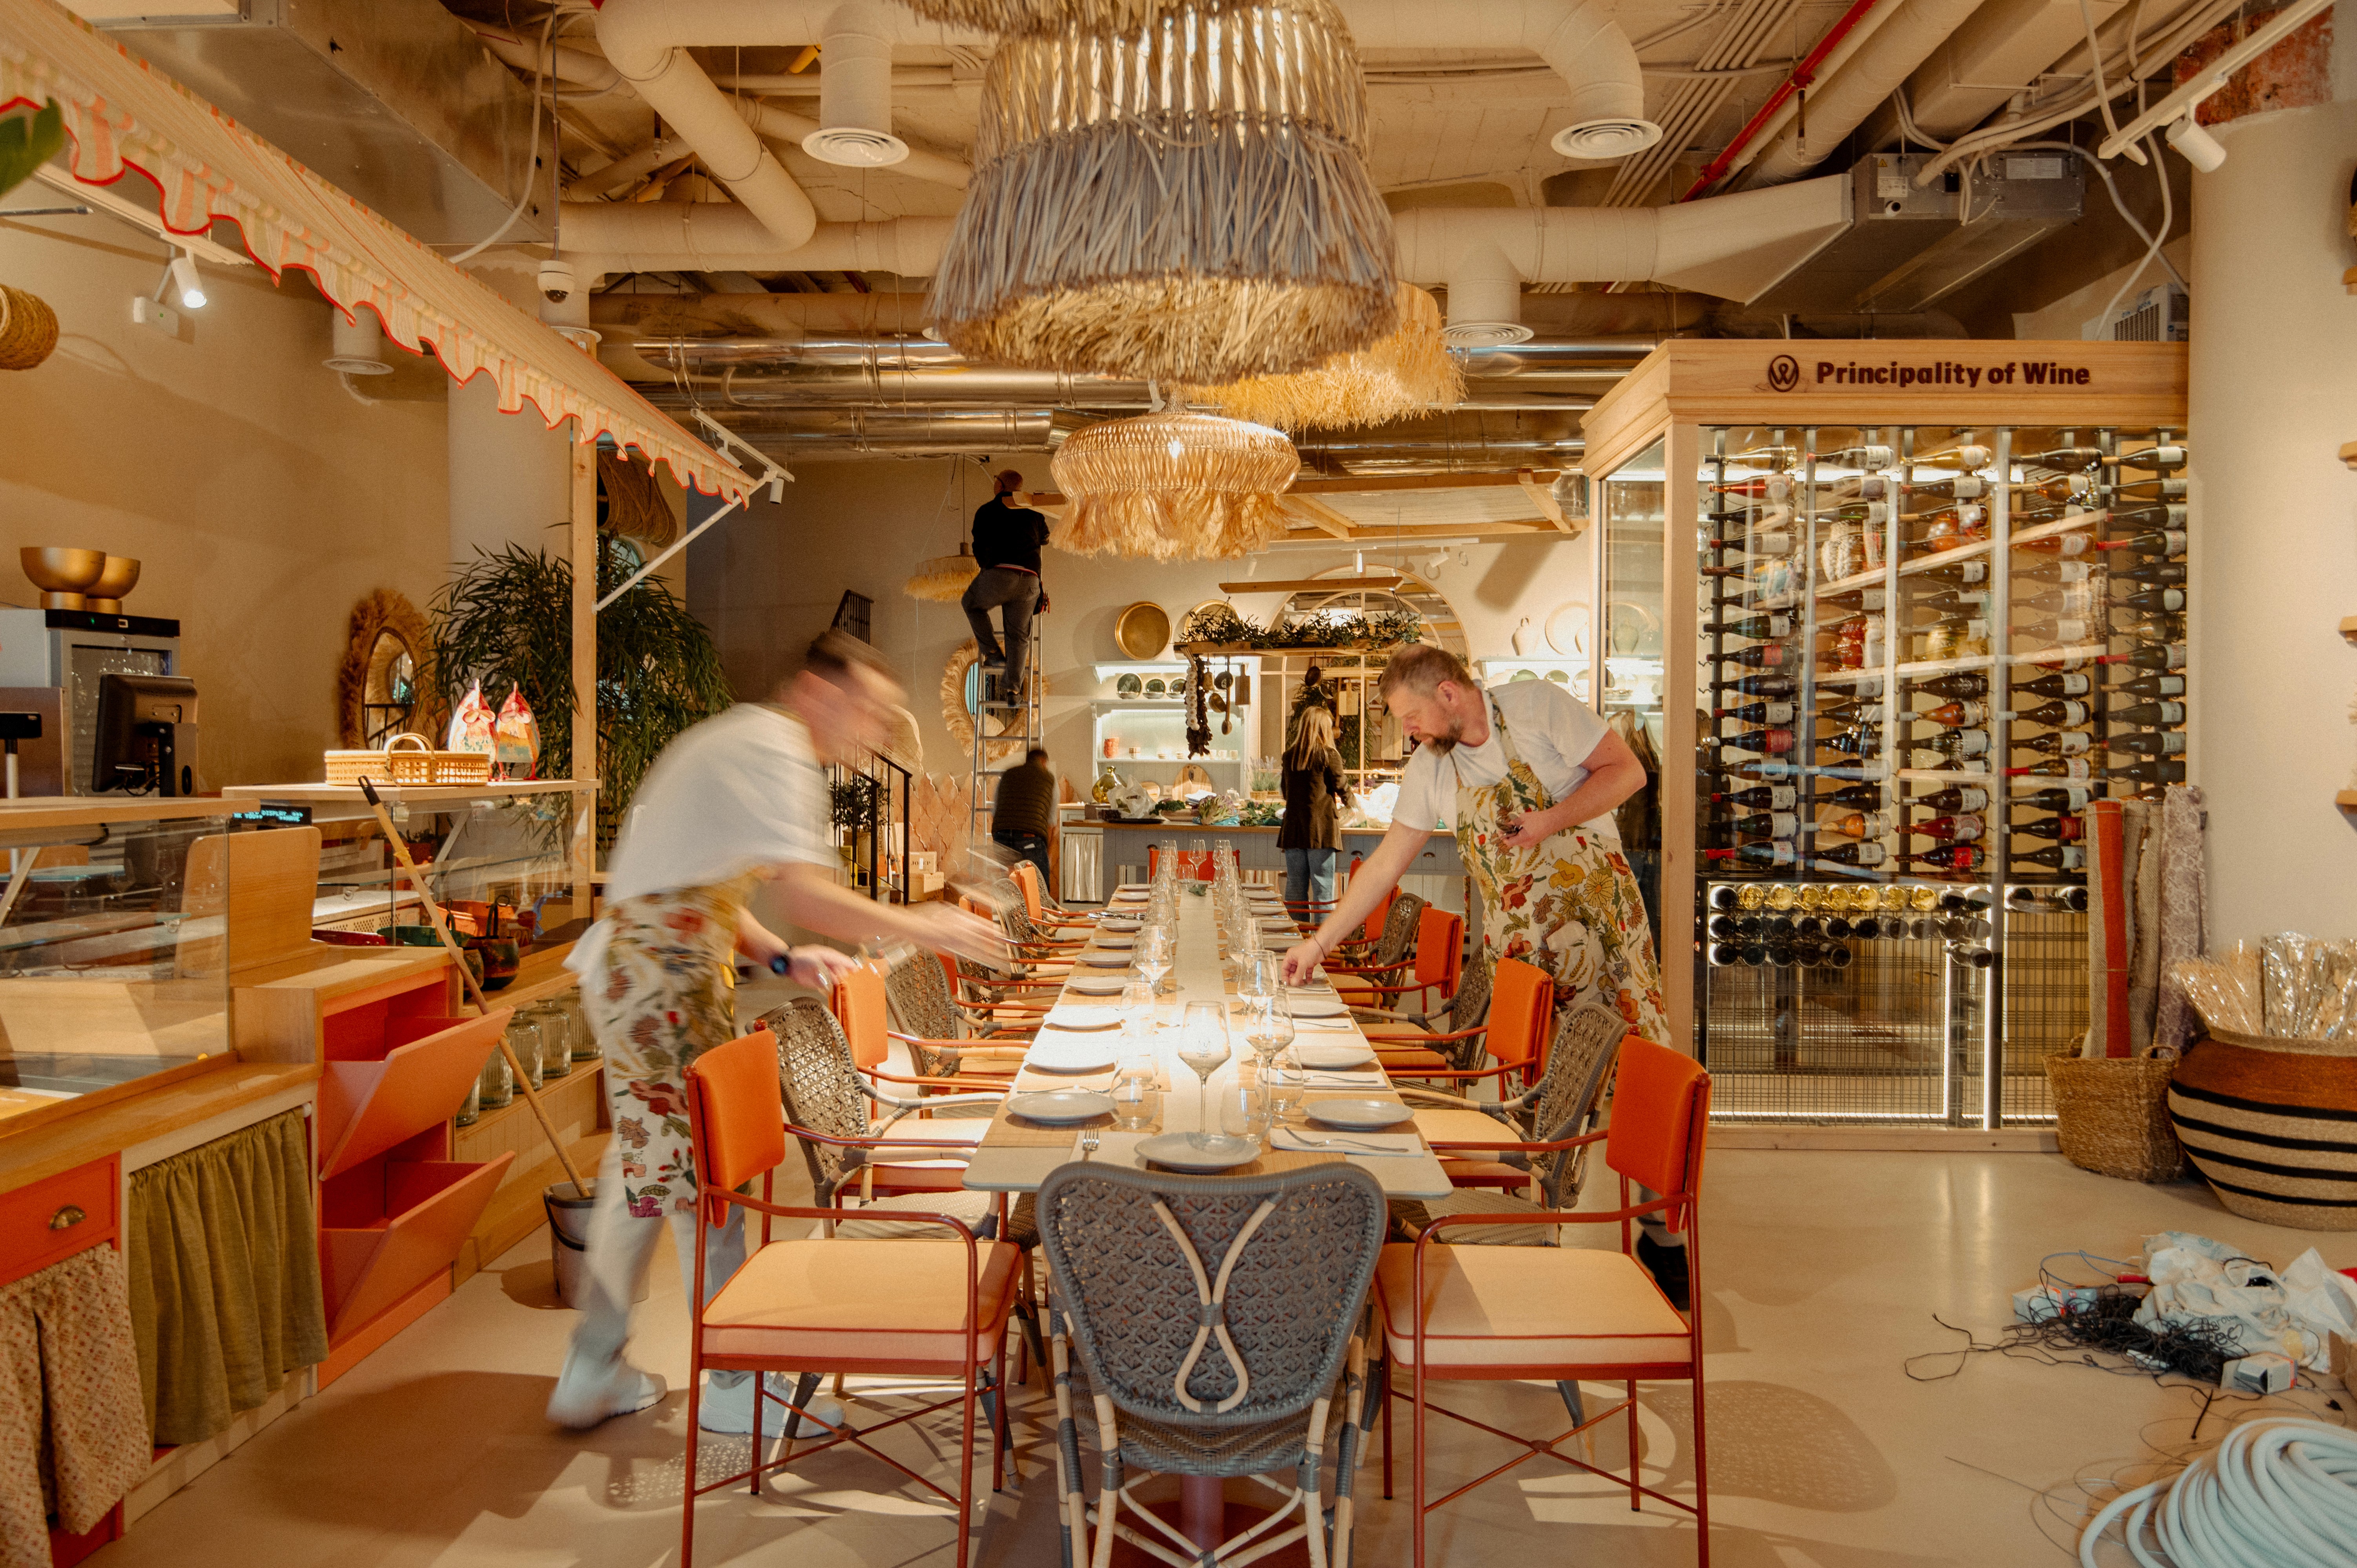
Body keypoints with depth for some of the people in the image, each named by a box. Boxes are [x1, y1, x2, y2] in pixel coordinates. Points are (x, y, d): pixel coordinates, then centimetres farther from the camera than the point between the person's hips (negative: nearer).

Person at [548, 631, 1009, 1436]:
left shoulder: (736, 741, 19)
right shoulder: (774, 751, -14)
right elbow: (810, 897, -25)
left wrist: (780, 958, 9)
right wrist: (923, 926, -15)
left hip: (634, 973, 10)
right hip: (663, 981, -10)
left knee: (645, 1166, 16)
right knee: (701, 1172, -2)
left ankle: (592, 1373, 27)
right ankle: (735, 1386, 10)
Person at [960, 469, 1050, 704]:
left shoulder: (986, 512, 11)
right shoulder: (1035, 513, 18)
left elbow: (978, 548, 16)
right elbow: (1044, 538, 36)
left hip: (997, 575, -2)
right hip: (1029, 581, 2)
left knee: (971, 604, 27)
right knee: (1019, 635, 12)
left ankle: (993, 654, 16)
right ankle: (1014, 689, 2)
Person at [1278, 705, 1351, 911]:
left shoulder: (1289, 755, 8)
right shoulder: (1329, 755, -6)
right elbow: (1341, 791, -2)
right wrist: (1352, 801, 19)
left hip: (1293, 828, 5)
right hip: (1321, 828, -5)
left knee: (1295, 888, 10)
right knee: (1323, 889, -1)